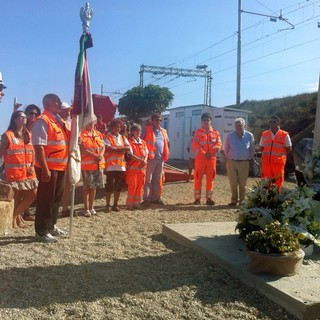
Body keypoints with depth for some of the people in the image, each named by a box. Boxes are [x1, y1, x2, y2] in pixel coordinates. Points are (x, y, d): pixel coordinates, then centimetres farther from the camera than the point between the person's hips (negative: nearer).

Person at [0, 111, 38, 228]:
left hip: (28, 172, 6)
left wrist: (32, 166, 1)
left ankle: (16, 215, 23)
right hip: (14, 172, -6)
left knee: (33, 195, 6)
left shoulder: (28, 135, 13)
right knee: (16, 197, 0)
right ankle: (13, 217, 19)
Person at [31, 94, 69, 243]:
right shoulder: (42, 121, -14)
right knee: (46, 199, 0)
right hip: (48, 167, -9)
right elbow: (39, 147, -21)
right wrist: (45, 169, -25)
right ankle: (41, 231, 11)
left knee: (56, 197, 17)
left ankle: (51, 226, 32)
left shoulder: (59, 120, 14)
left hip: (60, 166, 9)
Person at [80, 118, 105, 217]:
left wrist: (100, 155, -11)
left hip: (99, 164, 6)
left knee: (94, 186, 11)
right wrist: (95, 155, -18)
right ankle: (86, 208, 8)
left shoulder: (98, 134, 14)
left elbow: (103, 147, 10)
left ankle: (91, 207, 20)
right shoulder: (81, 134, -5)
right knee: (86, 187, 0)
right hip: (87, 164, -6)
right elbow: (82, 149, -14)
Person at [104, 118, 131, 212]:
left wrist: (115, 148, -8)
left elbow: (128, 148, 1)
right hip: (110, 165, -5)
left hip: (121, 165, 5)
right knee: (109, 186, -1)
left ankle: (115, 204, 17)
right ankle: (107, 205, 8)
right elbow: (109, 149, -15)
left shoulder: (123, 138, 16)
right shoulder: (107, 137, 0)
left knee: (118, 186, 8)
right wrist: (121, 149, -5)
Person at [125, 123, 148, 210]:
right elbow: (131, 155, -12)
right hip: (132, 167, -5)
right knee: (132, 186, -5)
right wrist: (142, 160, -17)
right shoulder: (130, 142, -4)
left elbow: (146, 153, 11)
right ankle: (130, 204, 3)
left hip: (142, 168, 5)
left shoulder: (143, 142, 14)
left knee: (140, 186, 6)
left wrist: (145, 161, -10)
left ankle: (137, 203, 15)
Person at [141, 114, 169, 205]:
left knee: (157, 180, 12)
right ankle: (146, 199, -1)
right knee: (148, 179, -4)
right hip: (151, 158, -6)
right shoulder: (147, 130, -1)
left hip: (161, 158, 6)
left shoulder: (163, 131, 16)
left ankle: (155, 198, 20)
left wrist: (167, 153, 13)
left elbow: (167, 142, 26)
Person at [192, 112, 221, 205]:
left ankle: (209, 198, 13)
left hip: (211, 158, 2)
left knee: (210, 179, 6)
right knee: (198, 178, 0)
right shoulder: (198, 132, 3)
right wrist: (204, 153, -18)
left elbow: (218, 144, 2)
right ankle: (197, 198, 8)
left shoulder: (215, 132, 9)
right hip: (200, 158, -2)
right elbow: (195, 145, -6)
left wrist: (211, 153, -15)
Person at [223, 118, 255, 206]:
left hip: (244, 163, 0)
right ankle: (234, 200, 13)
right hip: (232, 162, 0)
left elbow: (252, 149, 8)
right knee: (233, 183, 2)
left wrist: (249, 158, 9)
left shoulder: (249, 135, -2)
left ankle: (242, 201, 16)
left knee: (243, 183, 4)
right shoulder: (230, 136, -1)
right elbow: (225, 148, 10)